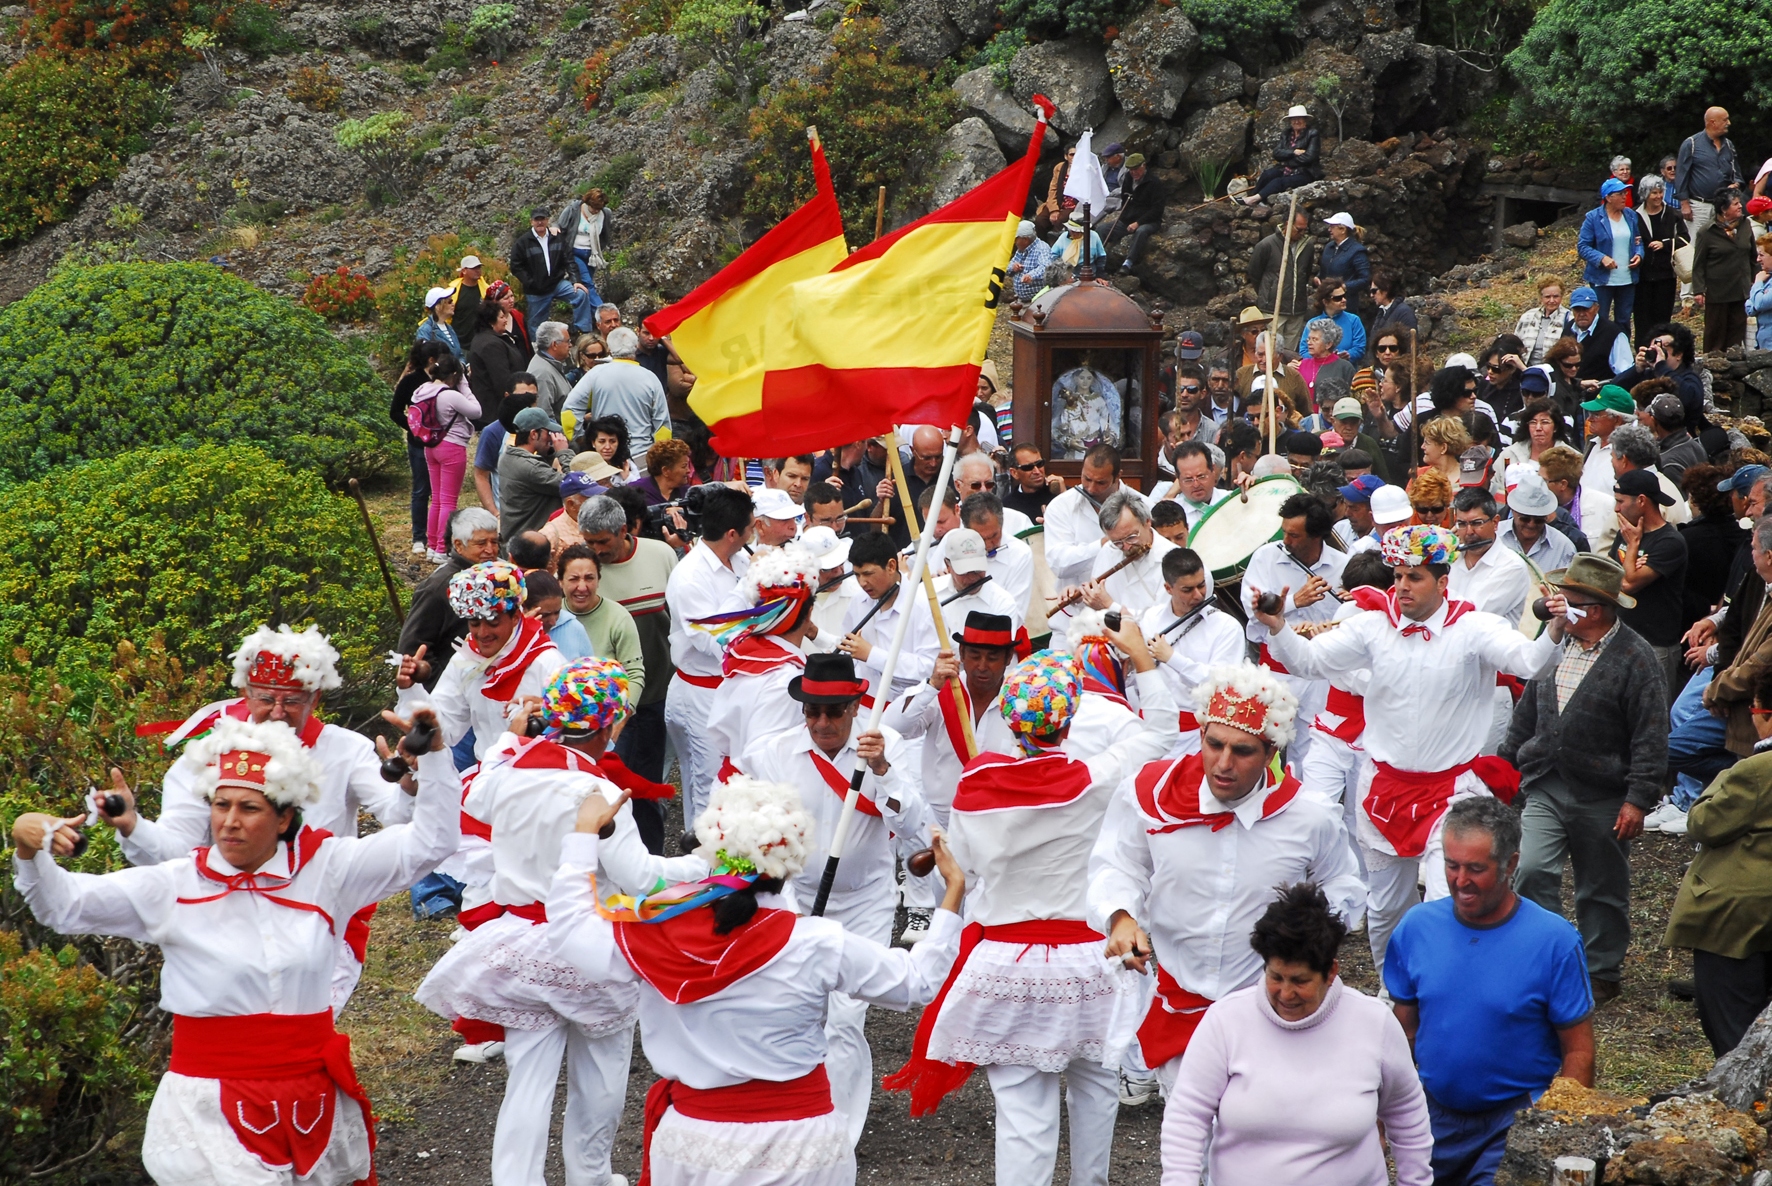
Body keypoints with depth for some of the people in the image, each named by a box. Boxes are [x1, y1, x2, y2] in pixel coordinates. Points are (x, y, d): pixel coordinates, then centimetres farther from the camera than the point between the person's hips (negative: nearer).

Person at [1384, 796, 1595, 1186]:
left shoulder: (1555, 941, -11)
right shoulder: (1416, 927, -1)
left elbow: (1578, 1052, -8)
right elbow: (1402, 1033, 7)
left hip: (1516, 1116, -4)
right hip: (1435, 1112, 4)